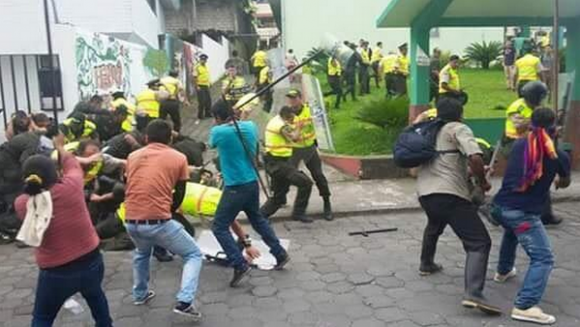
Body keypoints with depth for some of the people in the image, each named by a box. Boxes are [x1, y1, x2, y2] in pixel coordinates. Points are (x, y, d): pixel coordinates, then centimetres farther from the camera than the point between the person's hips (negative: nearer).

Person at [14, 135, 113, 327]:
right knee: (95, 294, 33)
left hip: (56, 273, -1)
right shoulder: (70, 186, -17)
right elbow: (72, 166, 5)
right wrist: (60, 147, 23)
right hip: (91, 261, 1)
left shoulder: (22, 204, -14)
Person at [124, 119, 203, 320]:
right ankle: (184, 302, -2)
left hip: (131, 221, 5)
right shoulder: (178, 158, 3)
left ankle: (140, 294, 45)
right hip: (158, 222, -5)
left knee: (142, 253, 37)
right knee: (194, 255, 13)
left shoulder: (133, 156, 13)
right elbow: (179, 195, 10)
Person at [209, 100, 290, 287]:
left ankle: (240, 265, -5)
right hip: (252, 183, 7)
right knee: (258, 220, 26)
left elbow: (211, 145, 10)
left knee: (219, 227, 2)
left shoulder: (218, 131, -14)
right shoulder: (250, 126, 1)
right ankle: (280, 254, 32)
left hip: (235, 187, -7)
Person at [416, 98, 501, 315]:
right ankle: (473, 294, -22)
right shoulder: (458, 129, 2)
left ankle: (426, 264, 52)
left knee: (434, 226, 39)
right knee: (479, 243, -6)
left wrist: (465, 172, 36)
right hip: (450, 195, -7)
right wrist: (483, 181, 1)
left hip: (425, 193, 8)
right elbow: (475, 157, -15)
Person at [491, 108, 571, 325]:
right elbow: (564, 184, 21)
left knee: (511, 232, 37)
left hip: (499, 207, 7)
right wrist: (556, 180, 42)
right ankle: (524, 306, -20)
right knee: (543, 259, -6)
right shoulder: (559, 156, -1)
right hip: (523, 213, -6)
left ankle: (504, 271, 54)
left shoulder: (519, 145, 8)